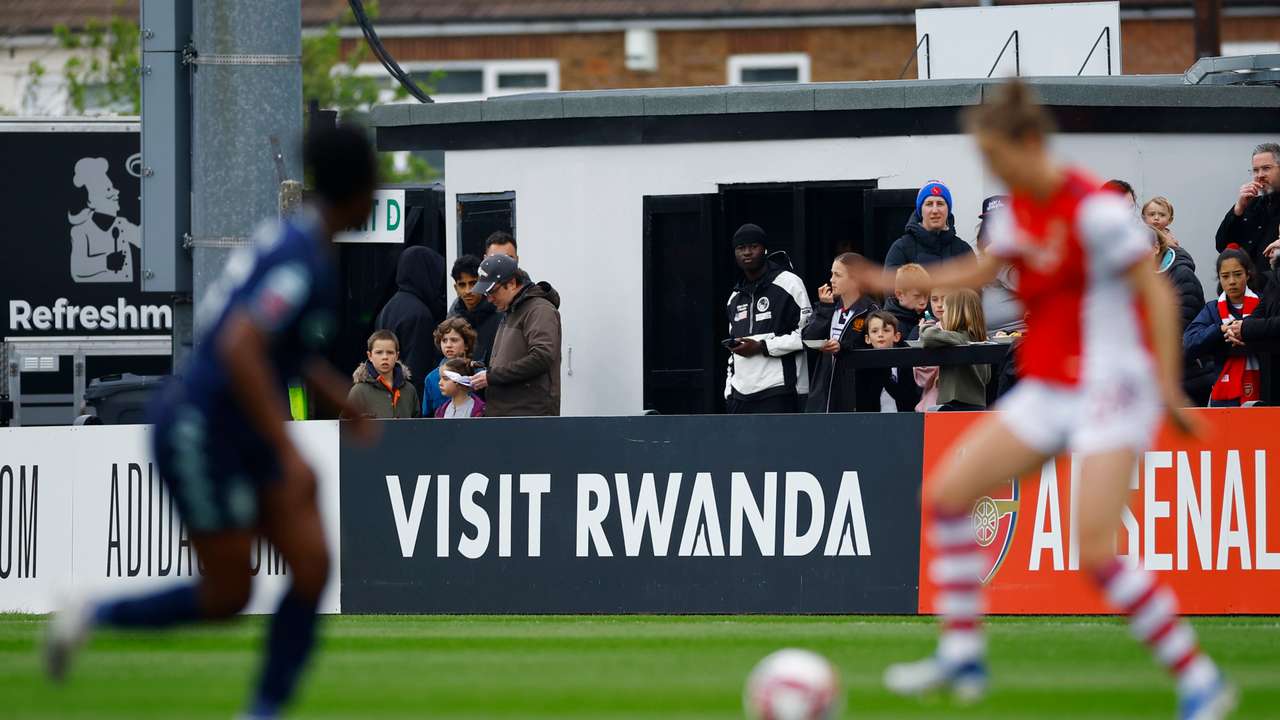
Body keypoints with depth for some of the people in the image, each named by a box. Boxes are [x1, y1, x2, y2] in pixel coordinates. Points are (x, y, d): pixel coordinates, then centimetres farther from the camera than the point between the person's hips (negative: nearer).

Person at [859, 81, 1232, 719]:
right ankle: (962, 655, 9)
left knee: (1096, 552, -19)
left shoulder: (1094, 210, -18)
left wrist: (1168, 386, -21)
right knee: (946, 494, 2)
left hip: (1108, 391, -9)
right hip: (1046, 395, 9)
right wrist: (893, 282, 21)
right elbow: (981, 272, 25)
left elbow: (1157, 294, -16)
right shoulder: (1019, 210, 8)